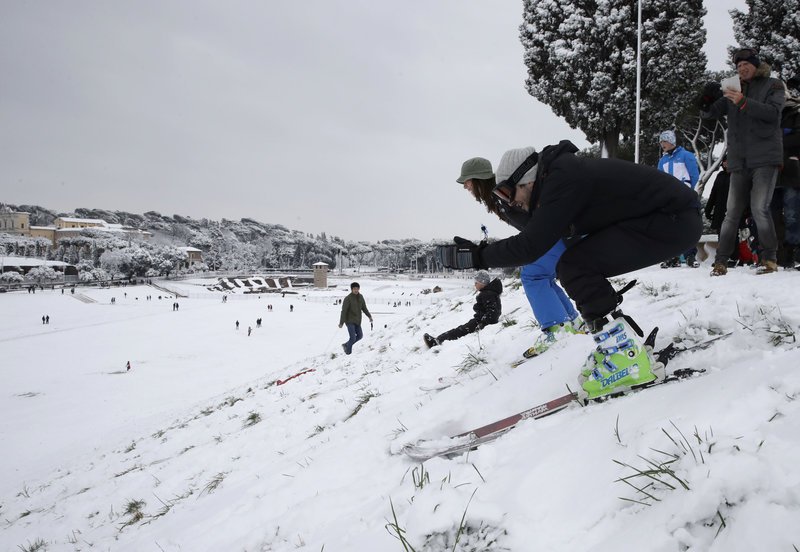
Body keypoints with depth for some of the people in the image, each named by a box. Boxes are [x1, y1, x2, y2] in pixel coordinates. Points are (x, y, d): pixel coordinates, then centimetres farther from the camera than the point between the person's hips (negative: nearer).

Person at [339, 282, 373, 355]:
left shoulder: (360, 297, 4)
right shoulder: (348, 298, -16)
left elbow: (364, 308, 12)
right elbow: (344, 311, -15)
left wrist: (369, 316, 0)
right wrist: (341, 323, -17)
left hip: (357, 321, 7)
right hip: (350, 321, -7)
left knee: (360, 336, 11)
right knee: (353, 338, -11)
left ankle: (346, 345, 28)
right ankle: (348, 352, 9)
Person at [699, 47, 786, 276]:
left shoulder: (773, 86, 6)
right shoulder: (732, 90, 17)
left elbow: (773, 112, -11)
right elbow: (708, 113, 10)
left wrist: (744, 103, -22)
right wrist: (706, 100, -12)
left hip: (765, 158, -4)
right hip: (739, 161, 4)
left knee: (759, 208, -14)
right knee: (732, 213, 2)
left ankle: (769, 258, -4)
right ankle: (721, 261, 4)